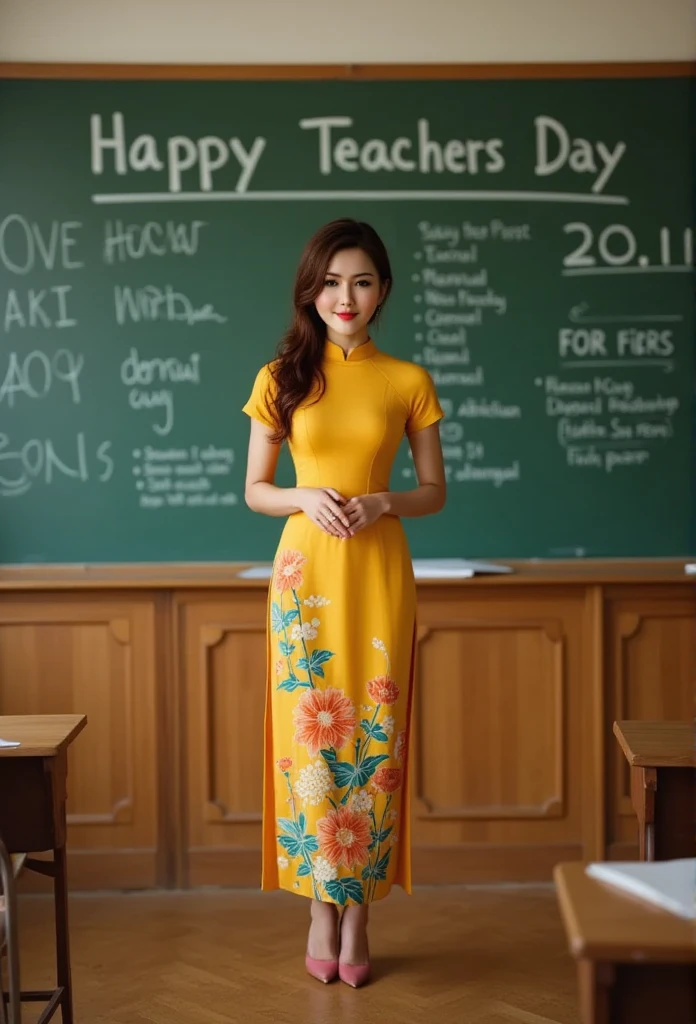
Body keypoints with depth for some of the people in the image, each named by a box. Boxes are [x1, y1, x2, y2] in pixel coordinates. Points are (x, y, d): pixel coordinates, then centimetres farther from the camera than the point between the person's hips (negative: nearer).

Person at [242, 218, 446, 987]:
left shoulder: (408, 382, 2)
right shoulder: (282, 377, 3)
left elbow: (435, 491, 6)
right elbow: (254, 490, 6)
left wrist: (381, 503, -13)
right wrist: (307, 497, -14)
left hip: (378, 575, 0)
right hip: (306, 570, 0)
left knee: (371, 740, 3)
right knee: (308, 740, 2)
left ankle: (359, 910, 16)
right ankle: (322, 907, 16)